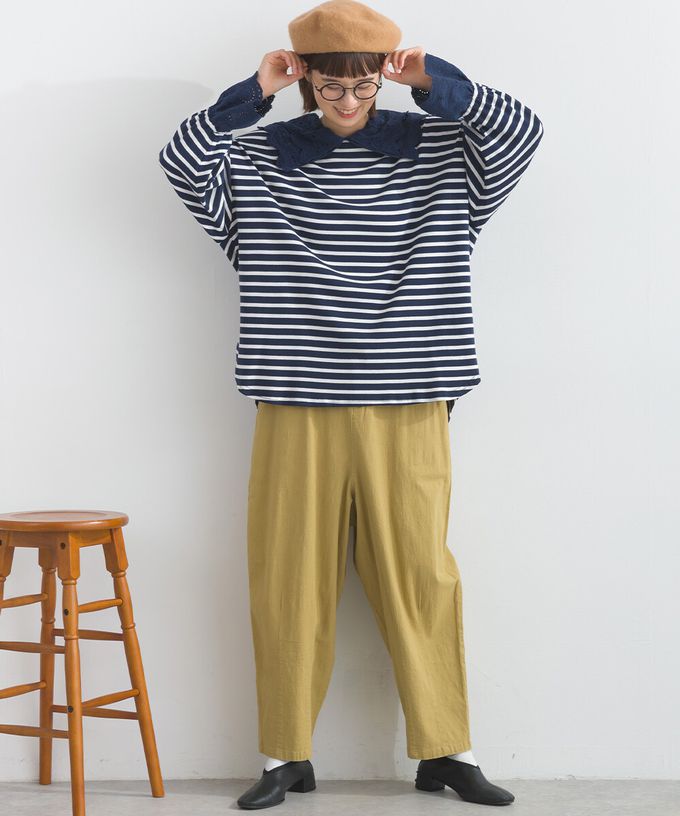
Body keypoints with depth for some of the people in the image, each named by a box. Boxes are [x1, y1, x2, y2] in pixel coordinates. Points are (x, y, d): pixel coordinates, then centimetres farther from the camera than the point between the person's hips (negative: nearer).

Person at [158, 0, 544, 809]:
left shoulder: (436, 149, 6)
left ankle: (445, 750, 16)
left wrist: (433, 81, -13)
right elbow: (180, 161, -6)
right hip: (296, 411, 0)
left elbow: (521, 131, -6)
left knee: (420, 577, 4)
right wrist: (252, 94, -12)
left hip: (407, 412, 0)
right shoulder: (258, 157, 6)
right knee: (289, 582, 3)